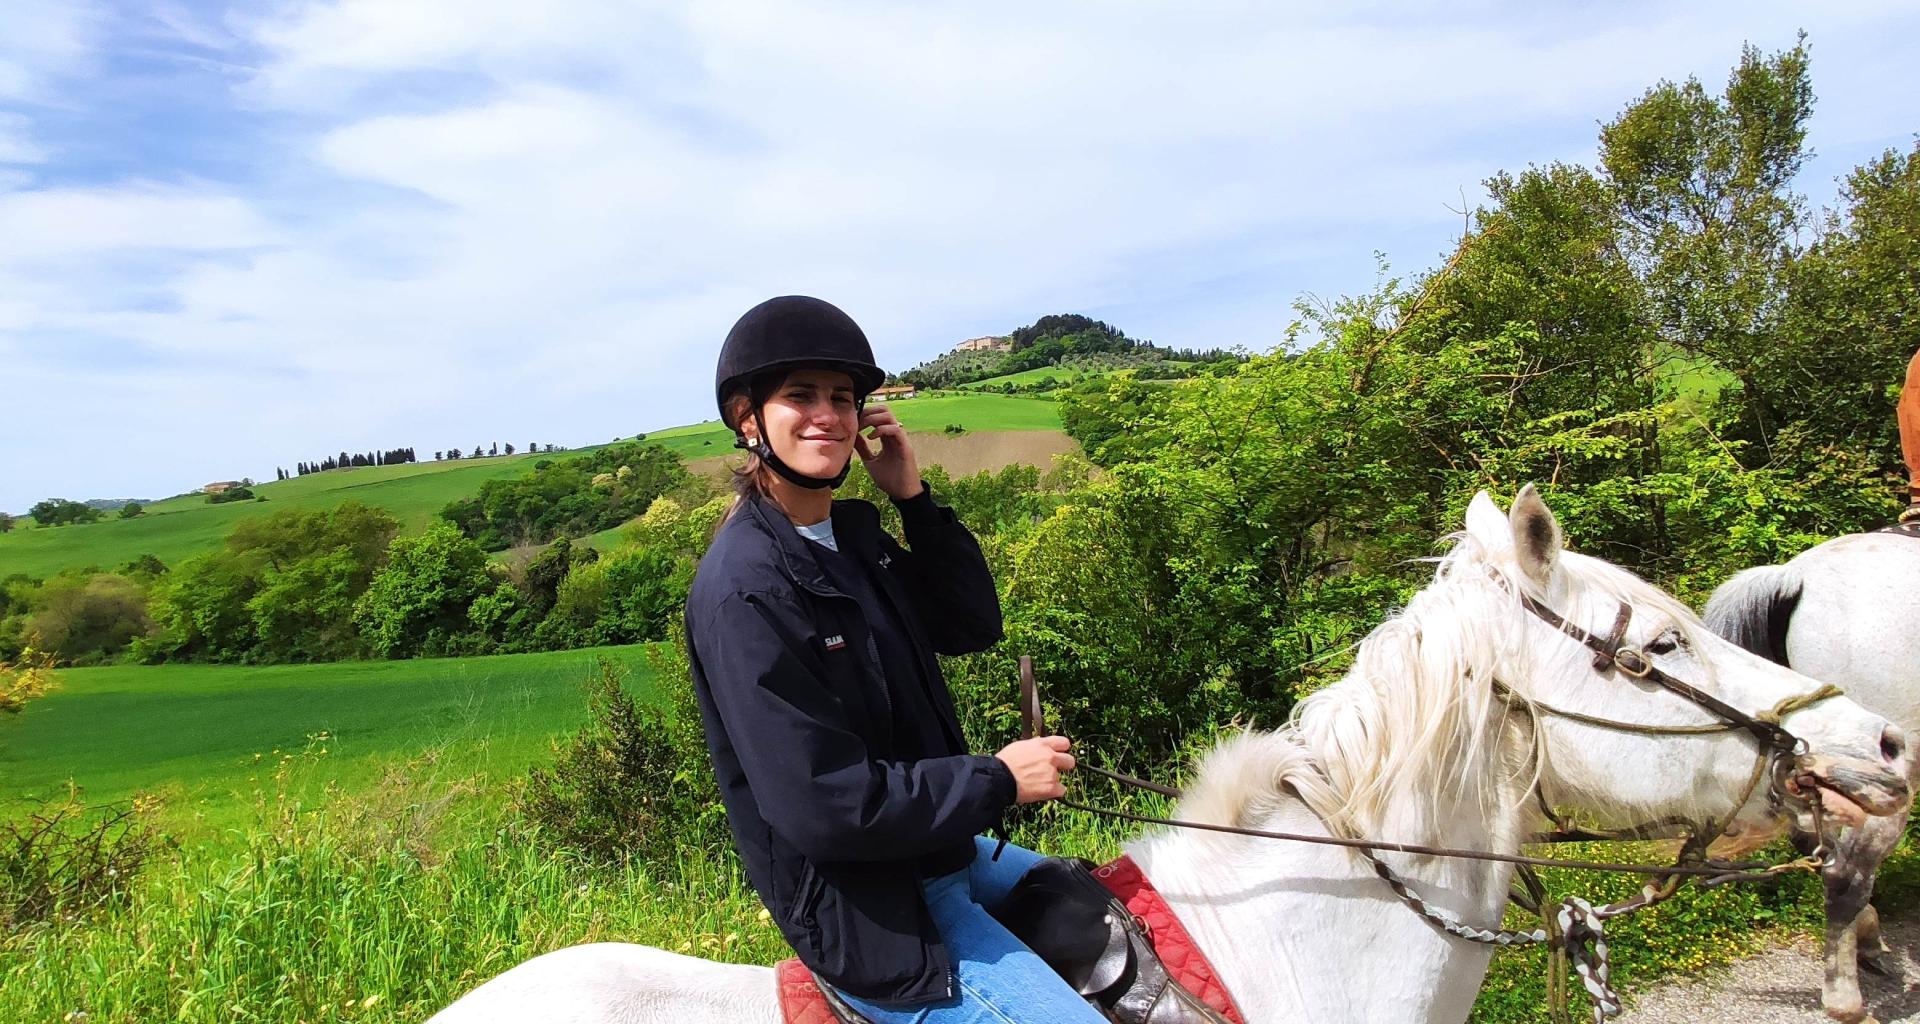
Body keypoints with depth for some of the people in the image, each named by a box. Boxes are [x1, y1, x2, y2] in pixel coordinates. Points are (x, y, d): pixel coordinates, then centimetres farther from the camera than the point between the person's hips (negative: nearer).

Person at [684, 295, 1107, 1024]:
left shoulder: (854, 534, 3)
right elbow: (824, 806, -27)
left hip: (942, 851, 9)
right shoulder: (746, 587, -24)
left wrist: (913, 497, -8)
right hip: (872, 917, -9)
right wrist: (998, 781, -17)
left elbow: (972, 628, 4)